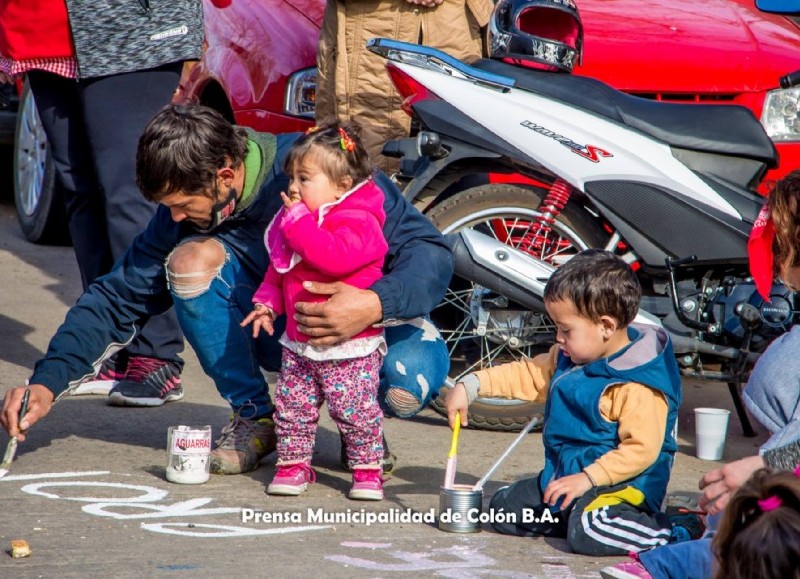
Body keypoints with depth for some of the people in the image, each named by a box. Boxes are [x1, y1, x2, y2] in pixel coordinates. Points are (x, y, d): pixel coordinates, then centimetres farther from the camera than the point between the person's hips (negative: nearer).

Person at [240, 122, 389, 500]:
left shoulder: (358, 222, -14)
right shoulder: (295, 220, 11)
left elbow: (335, 257, -33)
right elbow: (278, 269, 22)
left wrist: (298, 223, -26)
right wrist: (267, 302, 7)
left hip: (349, 346, -7)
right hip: (299, 342, 7)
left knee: (356, 410, -4)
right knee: (292, 407, 7)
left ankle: (367, 469, 8)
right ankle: (293, 464, 17)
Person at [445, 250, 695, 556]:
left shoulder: (638, 386, -23)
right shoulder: (568, 360, 7)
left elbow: (641, 448, -27)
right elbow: (527, 374, 17)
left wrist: (588, 478, -29)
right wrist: (470, 386, 7)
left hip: (622, 483, -9)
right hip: (562, 474, 9)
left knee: (588, 533, -36)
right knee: (503, 508, 10)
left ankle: (677, 531, -17)